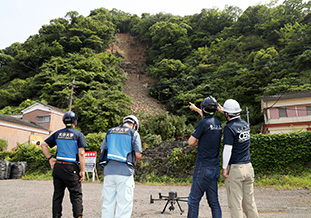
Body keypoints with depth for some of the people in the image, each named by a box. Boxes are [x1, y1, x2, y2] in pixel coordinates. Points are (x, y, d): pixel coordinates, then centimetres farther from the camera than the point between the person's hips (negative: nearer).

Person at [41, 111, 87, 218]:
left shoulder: (58, 133, 10)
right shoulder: (78, 134, -5)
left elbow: (43, 145, 11)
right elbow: (81, 154, -11)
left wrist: (50, 158, 10)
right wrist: (82, 171, -7)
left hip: (57, 167, 5)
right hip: (71, 168, -5)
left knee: (57, 195, 14)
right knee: (76, 196, 4)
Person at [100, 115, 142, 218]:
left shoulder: (110, 132, 14)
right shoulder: (134, 133, 0)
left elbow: (102, 150, 14)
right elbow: (138, 155, -3)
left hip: (108, 170, 5)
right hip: (125, 171, -4)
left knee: (107, 202, 12)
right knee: (124, 202, 1)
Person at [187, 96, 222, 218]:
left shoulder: (203, 123, -13)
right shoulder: (218, 123, 9)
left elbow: (191, 142, -9)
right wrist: (195, 109, 45)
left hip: (203, 168, -7)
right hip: (215, 167, 7)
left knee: (194, 200, 1)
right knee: (214, 201, 12)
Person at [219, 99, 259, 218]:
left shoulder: (229, 128, -13)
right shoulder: (245, 124, 7)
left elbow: (227, 149, -16)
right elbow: (235, 119, 30)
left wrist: (224, 168, -9)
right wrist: (223, 110, 36)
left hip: (235, 168, -7)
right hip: (248, 167, 7)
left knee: (235, 202, 3)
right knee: (249, 201, 16)